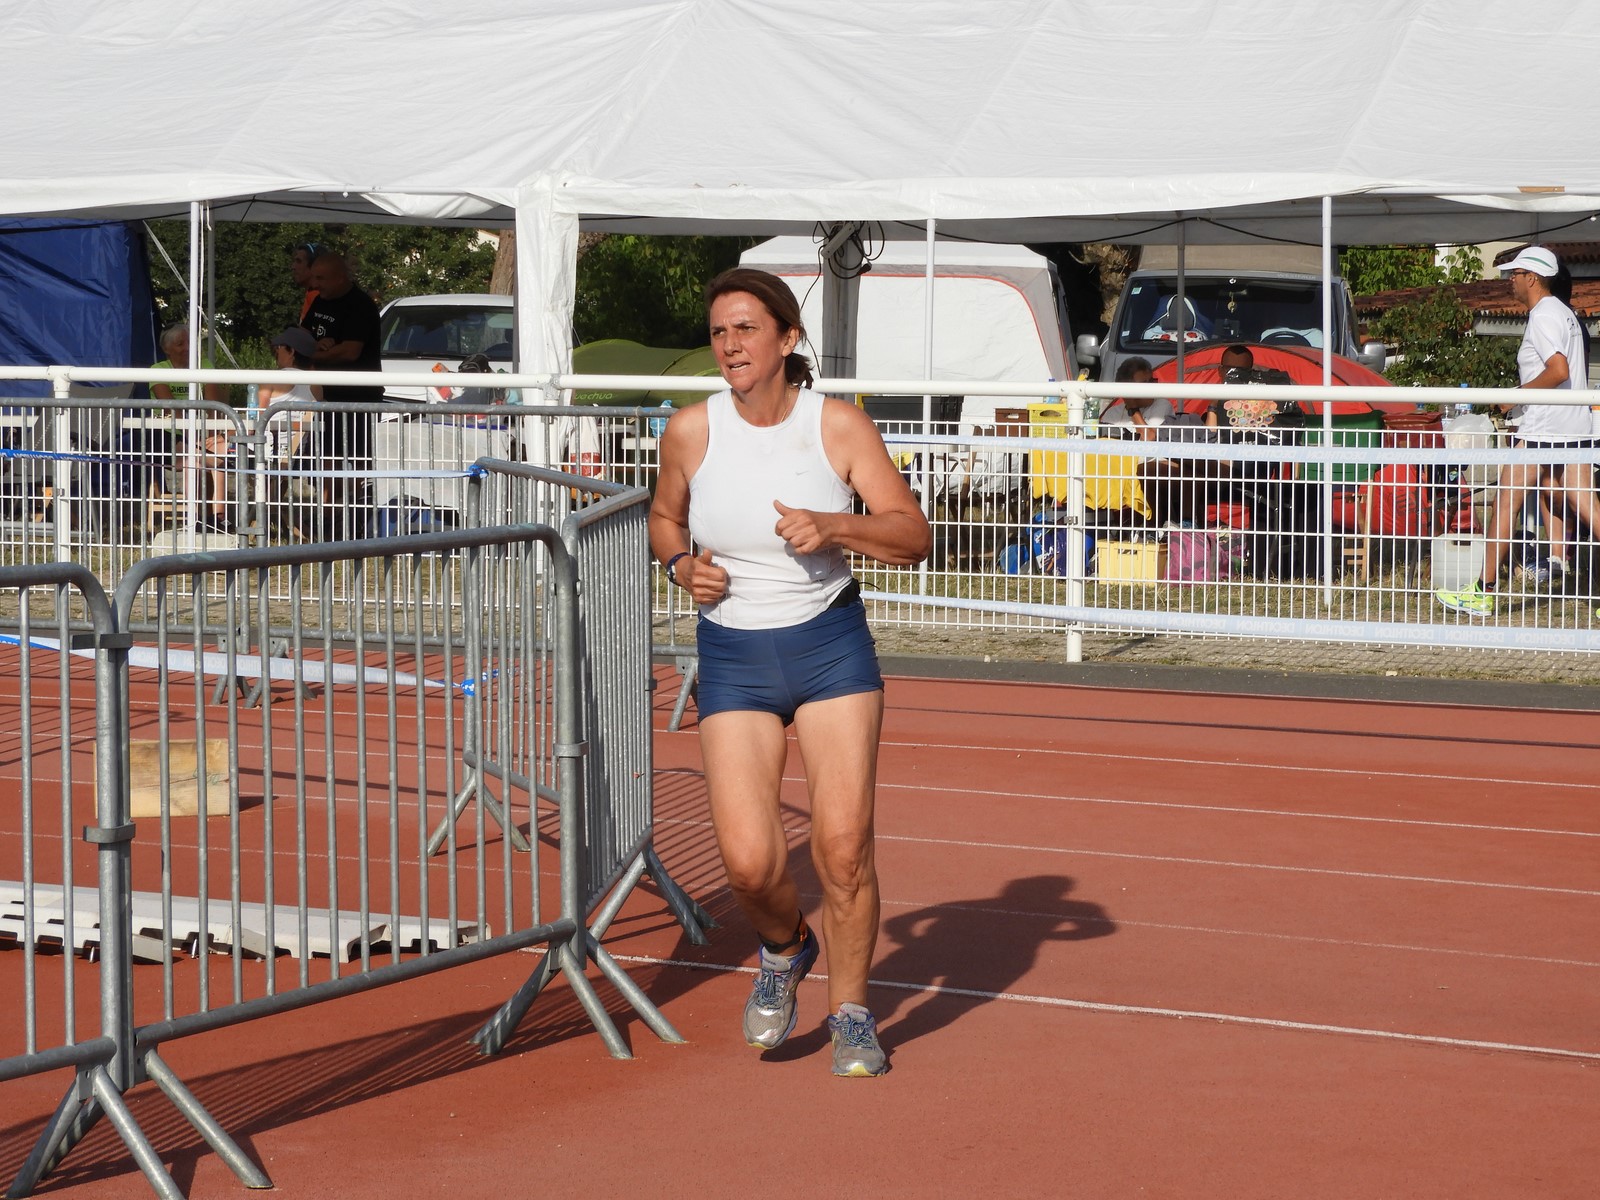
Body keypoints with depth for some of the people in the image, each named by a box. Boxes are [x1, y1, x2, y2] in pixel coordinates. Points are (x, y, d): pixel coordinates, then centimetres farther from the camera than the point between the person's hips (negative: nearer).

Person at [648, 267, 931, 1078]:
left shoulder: (839, 425, -8)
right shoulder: (690, 431, -4)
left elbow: (914, 537, -8)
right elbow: (664, 517, 15)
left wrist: (832, 527, -25)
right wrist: (682, 567, -6)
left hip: (831, 648, -1)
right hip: (732, 656, 1)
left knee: (843, 844, -9)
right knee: (748, 861, -11)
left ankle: (851, 1012, 14)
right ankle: (784, 949, 24)